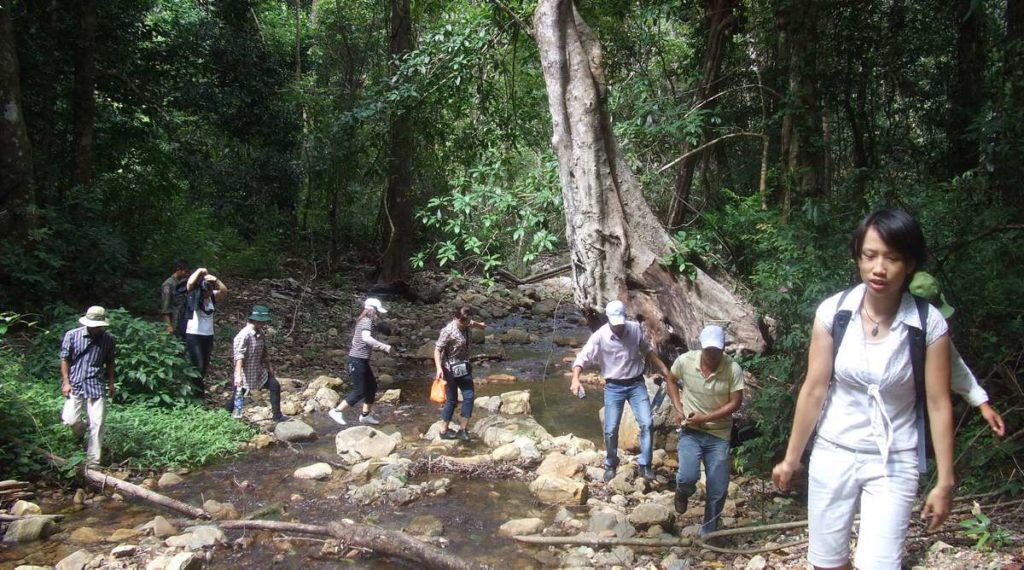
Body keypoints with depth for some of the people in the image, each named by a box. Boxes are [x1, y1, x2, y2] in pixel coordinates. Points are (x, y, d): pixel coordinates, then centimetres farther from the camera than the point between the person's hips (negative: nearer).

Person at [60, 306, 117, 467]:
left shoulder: (108, 339, 2)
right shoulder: (72, 335, -4)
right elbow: (65, 359, 1)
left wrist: (111, 383, 14)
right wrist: (66, 382, -4)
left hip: (96, 386, 1)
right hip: (75, 384, -1)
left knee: (97, 424, -3)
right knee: (70, 420, -11)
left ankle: (92, 462, 7)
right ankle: (80, 430, 28)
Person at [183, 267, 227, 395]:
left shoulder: (213, 296, 3)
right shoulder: (193, 296, -9)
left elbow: (224, 291, -12)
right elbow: (190, 284, -27)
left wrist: (215, 279, -22)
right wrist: (199, 271, -18)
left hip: (208, 335, 5)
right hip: (194, 335, -5)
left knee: (205, 365, 14)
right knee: (198, 365, -9)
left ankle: (200, 390, 30)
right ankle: (197, 393, 3)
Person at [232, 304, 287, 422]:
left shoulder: (261, 333, 2)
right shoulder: (243, 335, -23)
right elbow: (239, 357, -29)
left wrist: (269, 366, 21)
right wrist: (238, 376, -36)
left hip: (259, 371, 8)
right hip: (245, 374, -8)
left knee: (275, 386, 5)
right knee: (238, 398, 0)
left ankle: (277, 416, 14)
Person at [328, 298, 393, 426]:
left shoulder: (363, 321, 14)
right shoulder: (367, 321, -16)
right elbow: (366, 338, -34)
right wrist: (384, 346, -30)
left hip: (360, 360, 10)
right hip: (358, 360, -10)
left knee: (372, 386, 16)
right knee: (360, 391, -5)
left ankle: (366, 415, 25)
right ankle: (337, 411, 1)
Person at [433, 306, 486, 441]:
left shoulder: (466, 325, -2)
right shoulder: (448, 331, -23)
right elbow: (437, 350, -23)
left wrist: (480, 325, 45)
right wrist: (439, 368, -35)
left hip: (464, 367, 7)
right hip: (451, 369, -7)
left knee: (469, 396, 1)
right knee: (452, 400, 1)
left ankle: (463, 430, 7)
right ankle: (445, 431, 15)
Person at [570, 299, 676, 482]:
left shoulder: (635, 329, -5)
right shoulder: (599, 336, -15)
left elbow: (647, 351, 11)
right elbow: (582, 358, -18)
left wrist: (664, 369, 7)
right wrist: (575, 379, -35)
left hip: (636, 384, 2)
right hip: (614, 387, -2)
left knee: (647, 423, -7)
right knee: (610, 430, 0)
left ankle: (645, 465, 7)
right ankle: (611, 465, 23)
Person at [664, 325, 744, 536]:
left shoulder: (733, 369, -17)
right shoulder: (685, 361, -12)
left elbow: (735, 403, -13)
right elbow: (670, 381, 7)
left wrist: (705, 418, -19)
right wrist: (678, 408, -5)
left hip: (719, 435, 0)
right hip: (691, 431, 0)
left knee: (718, 490, 4)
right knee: (688, 476, -21)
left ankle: (708, 532, 26)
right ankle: (683, 493, 17)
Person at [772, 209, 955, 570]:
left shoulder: (929, 323, -11)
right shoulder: (833, 311, -9)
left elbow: (938, 405, -7)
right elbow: (814, 390, -4)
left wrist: (945, 482, -5)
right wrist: (791, 459, 0)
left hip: (893, 465, -1)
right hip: (833, 455, 2)